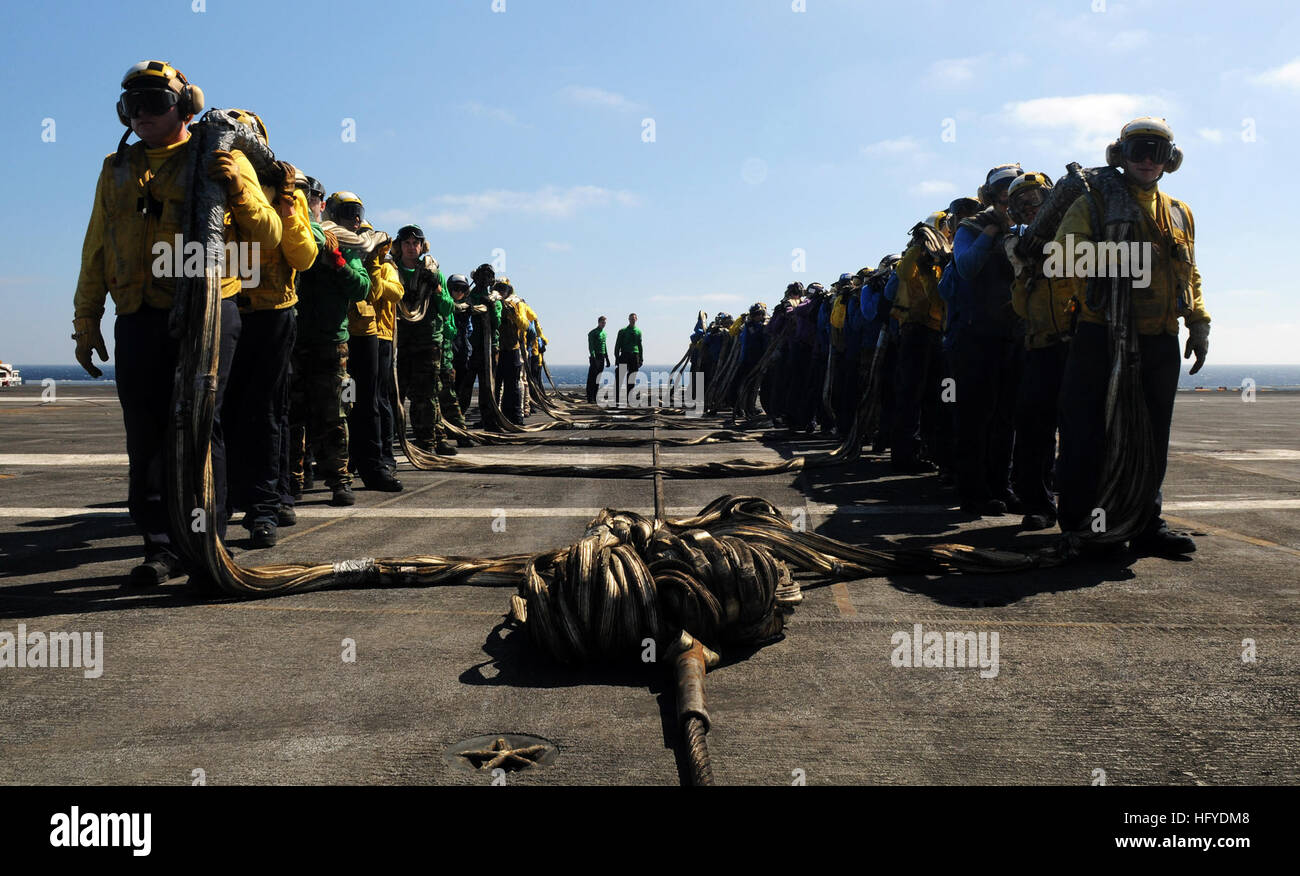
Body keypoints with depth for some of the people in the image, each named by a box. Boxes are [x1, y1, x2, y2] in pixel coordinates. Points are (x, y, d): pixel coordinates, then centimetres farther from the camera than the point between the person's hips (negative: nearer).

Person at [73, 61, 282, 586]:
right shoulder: (116, 170, 21)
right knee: (145, 434, 2)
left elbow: (268, 238, 4)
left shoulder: (219, 161, 8)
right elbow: (96, 251, 24)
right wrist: (86, 320, 19)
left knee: (199, 428, -5)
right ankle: (161, 546, 9)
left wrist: (240, 190, -13)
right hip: (139, 320, 4)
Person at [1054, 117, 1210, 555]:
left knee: (1152, 438, 7)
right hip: (1102, 339, -5)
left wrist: (1199, 324, 14)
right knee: (1089, 437, -3)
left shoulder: (1180, 215, 18)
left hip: (1161, 344, 5)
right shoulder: (1093, 204, 3)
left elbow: (1191, 276, 23)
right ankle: (1076, 524, 9)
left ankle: (1147, 523, 16)